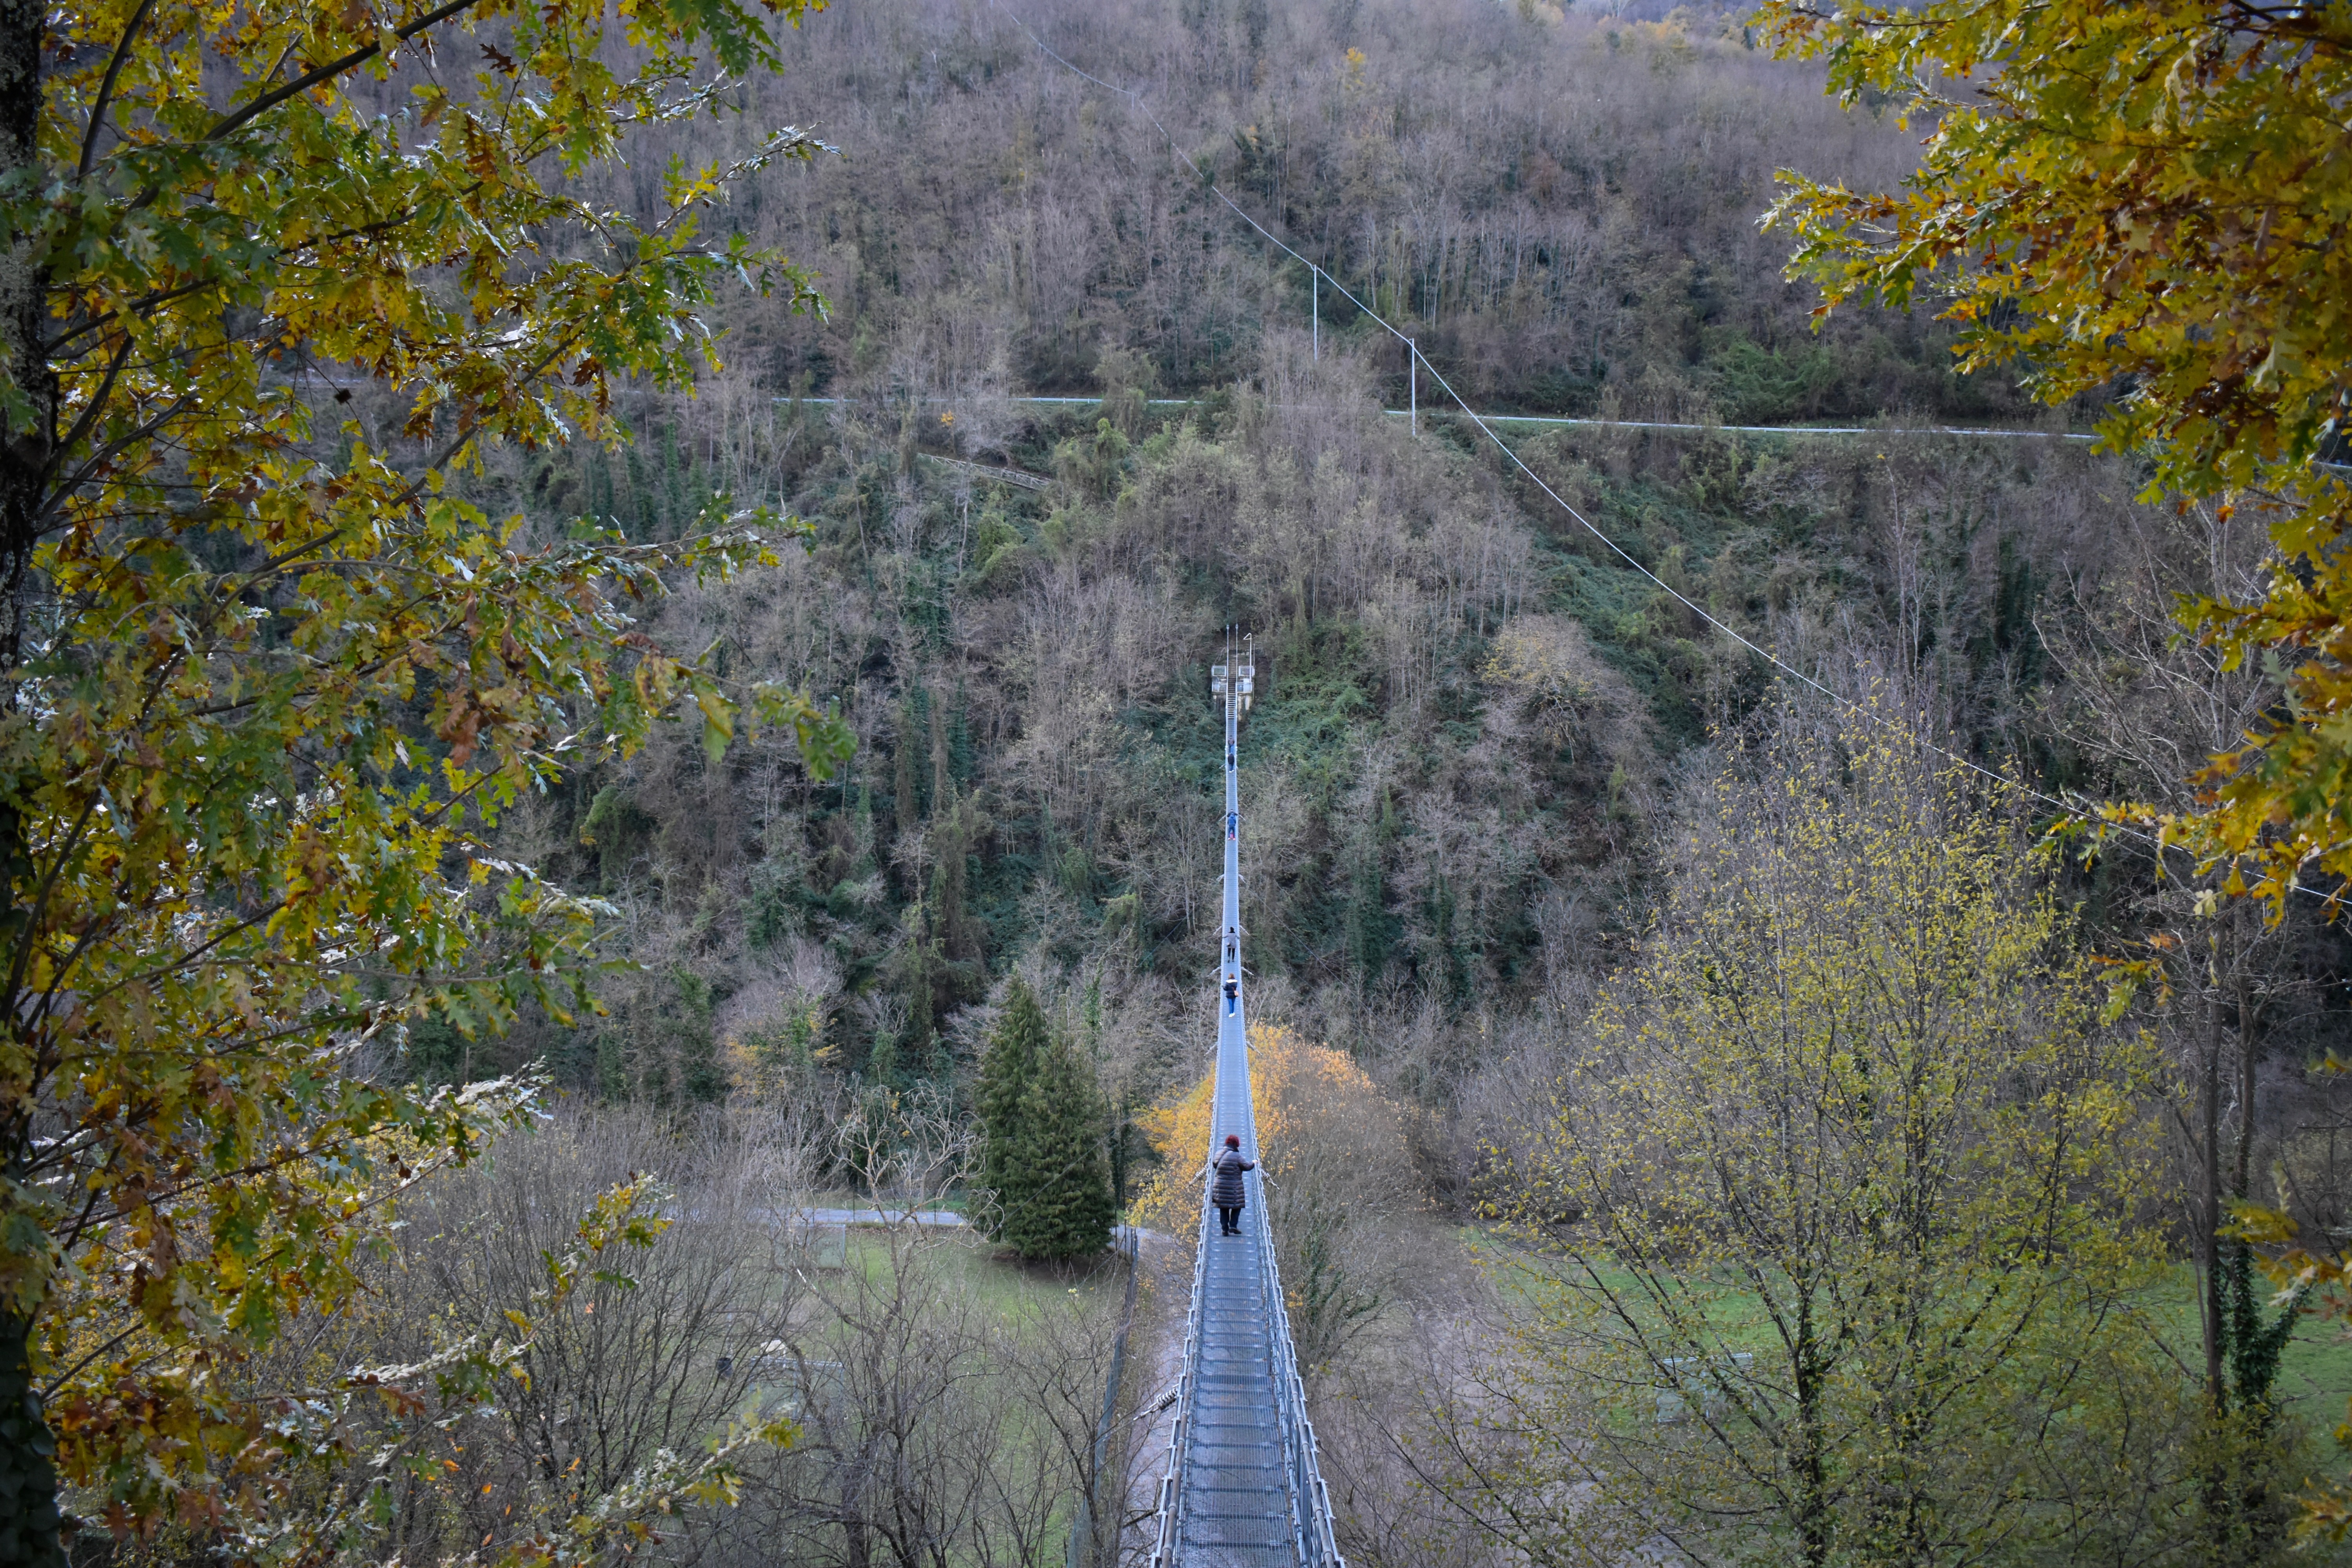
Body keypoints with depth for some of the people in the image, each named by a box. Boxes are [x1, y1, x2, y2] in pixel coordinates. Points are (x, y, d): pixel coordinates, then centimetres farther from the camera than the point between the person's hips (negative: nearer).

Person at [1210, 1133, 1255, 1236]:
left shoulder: (1219, 1154, 3)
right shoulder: (1236, 1156, -15)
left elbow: (1214, 1165, 17)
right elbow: (1247, 1166, -8)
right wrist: (1254, 1163, 12)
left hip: (1220, 1187, 5)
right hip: (1233, 1188, -5)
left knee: (1223, 1208, 12)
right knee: (1237, 1206, 11)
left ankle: (1224, 1228, 8)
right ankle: (1233, 1225, 1)